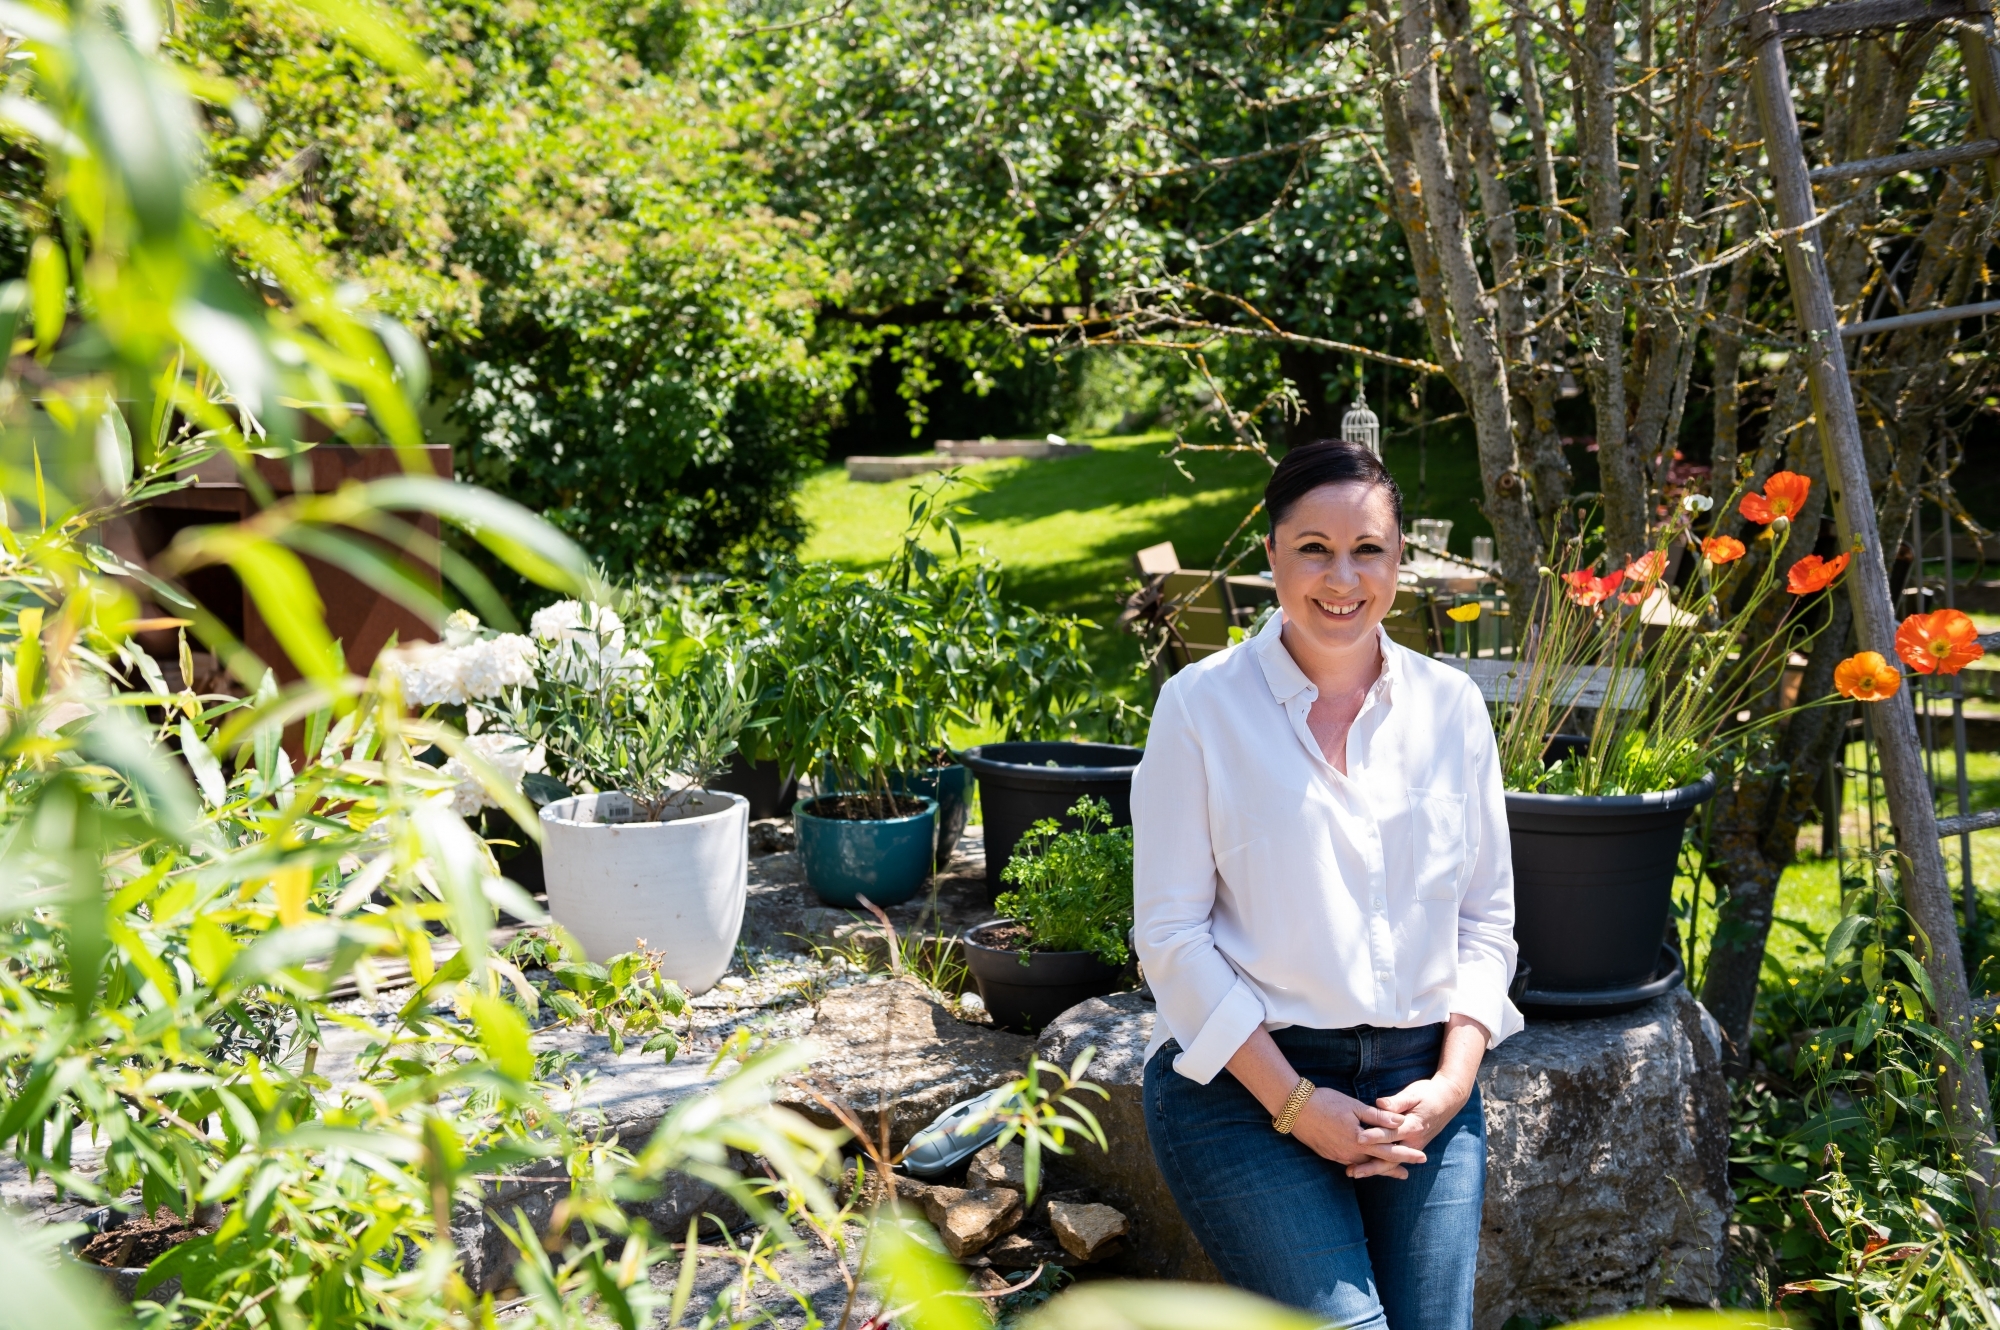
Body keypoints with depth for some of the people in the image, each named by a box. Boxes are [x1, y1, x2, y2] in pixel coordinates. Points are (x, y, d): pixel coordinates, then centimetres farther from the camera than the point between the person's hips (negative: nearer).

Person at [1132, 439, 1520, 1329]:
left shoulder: (1450, 705, 7)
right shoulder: (1202, 705, -4)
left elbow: (1488, 914, 12)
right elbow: (1171, 932, -6)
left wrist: (1453, 1080, -3)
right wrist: (1294, 1103, -11)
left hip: (1419, 1083, 4)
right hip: (1244, 1085, -4)